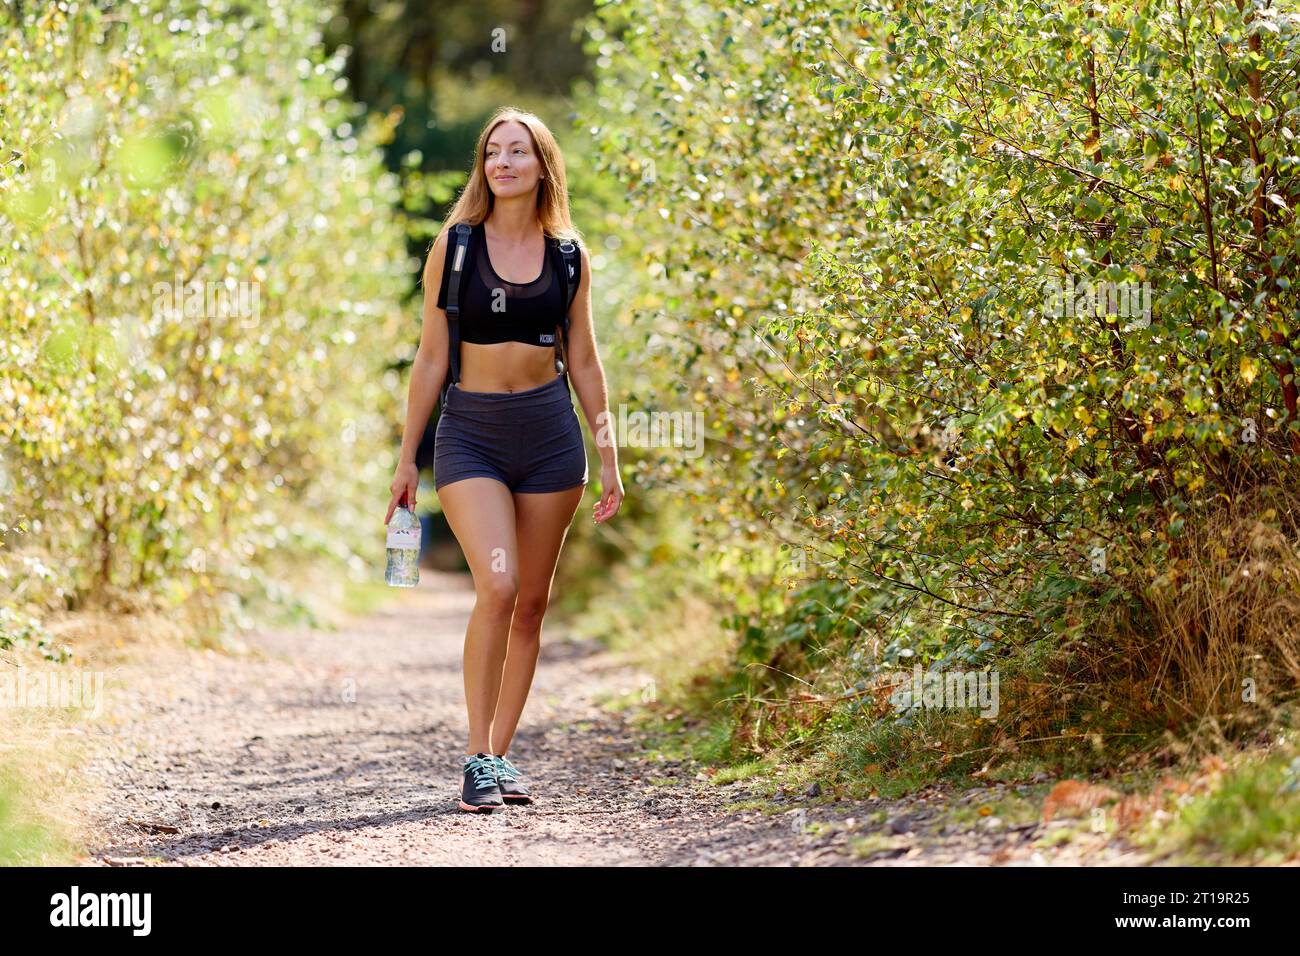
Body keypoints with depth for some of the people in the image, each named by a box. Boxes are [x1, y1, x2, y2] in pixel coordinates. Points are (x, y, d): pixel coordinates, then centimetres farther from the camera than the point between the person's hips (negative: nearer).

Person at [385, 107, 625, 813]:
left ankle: (500, 754, 16)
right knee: (498, 586, -19)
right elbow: (431, 358, 3)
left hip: (548, 433, 3)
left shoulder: (567, 254, 6)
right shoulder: (454, 245, 0)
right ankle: (477, 757, -11)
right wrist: (407, 457, 2)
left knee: (532, 601, 4)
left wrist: (608, 453, 8)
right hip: (470, 431, -3)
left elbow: (583, 361, 12)